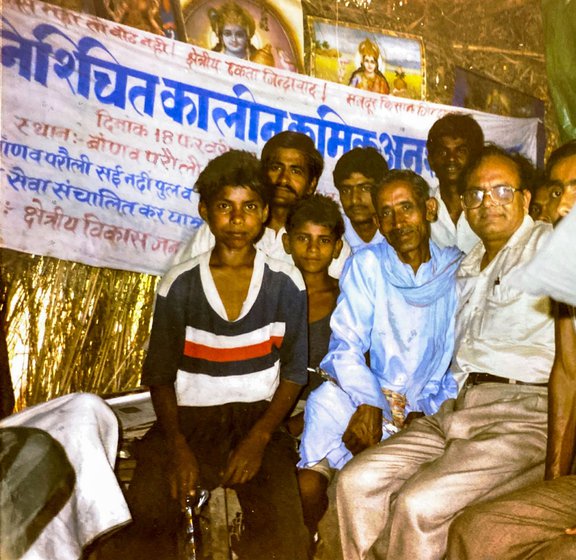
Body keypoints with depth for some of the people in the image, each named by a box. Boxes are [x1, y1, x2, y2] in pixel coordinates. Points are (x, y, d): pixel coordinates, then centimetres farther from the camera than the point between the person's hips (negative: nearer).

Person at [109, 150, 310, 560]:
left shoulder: (286, 284, 1)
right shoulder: (179, 285, 1)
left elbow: (294, 373, 3)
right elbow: (159, 374, 4)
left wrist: (259, 437, -11)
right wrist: (176, 445, -10)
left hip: (259, 417, 0)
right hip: (189, 418, 1)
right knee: (145, 516, -23)